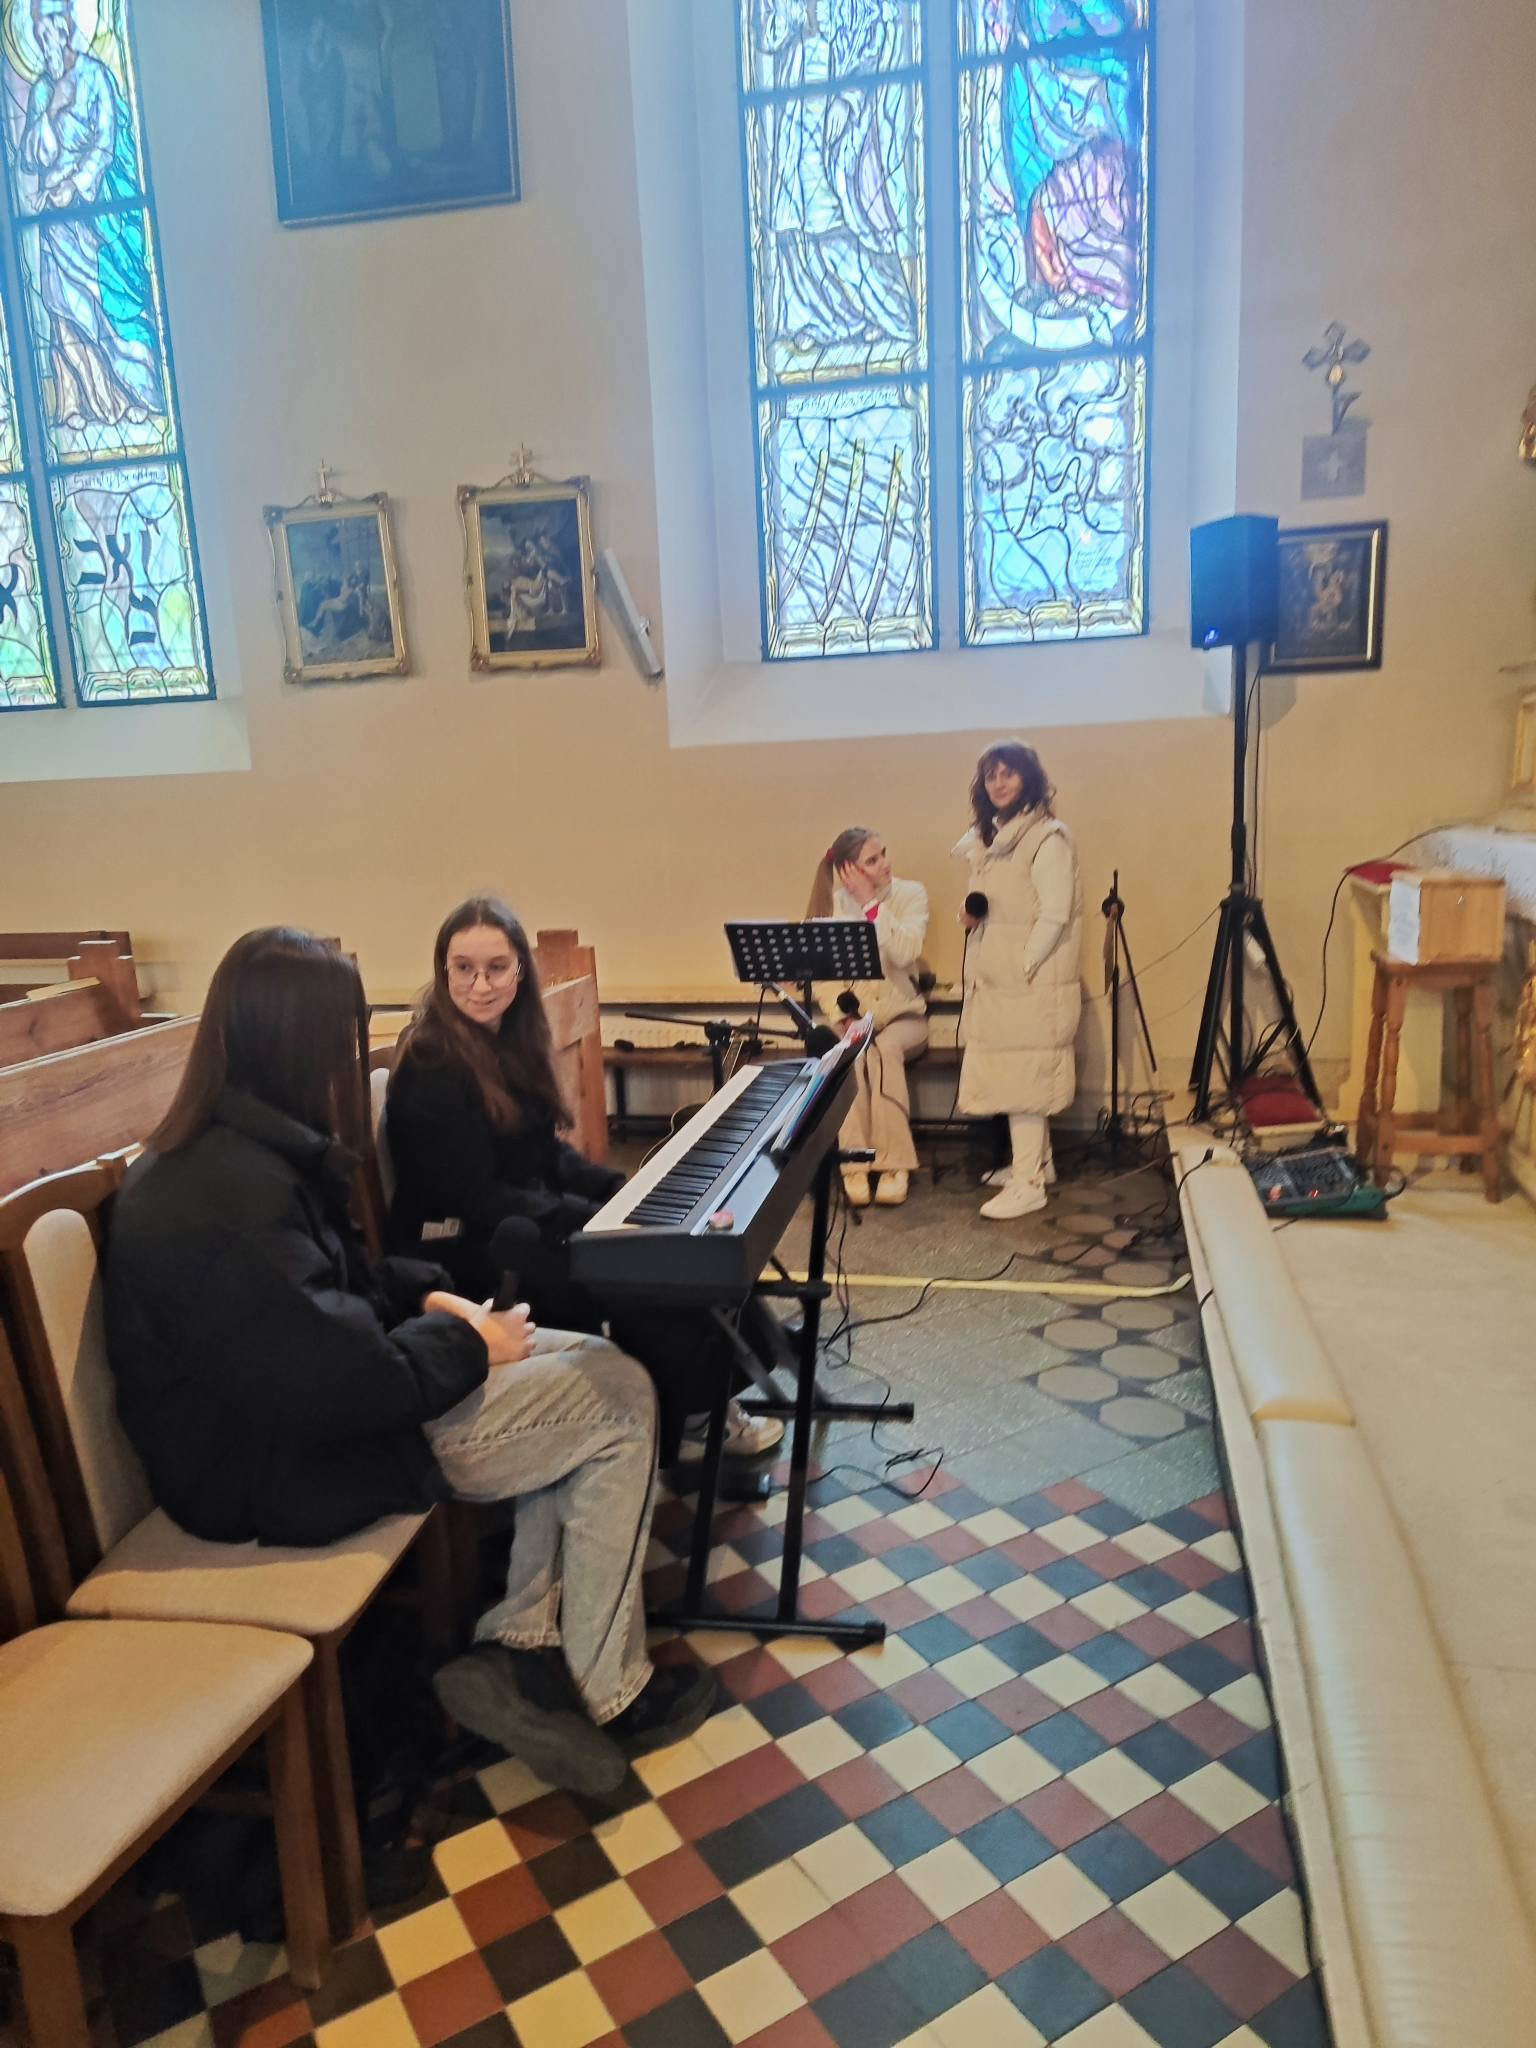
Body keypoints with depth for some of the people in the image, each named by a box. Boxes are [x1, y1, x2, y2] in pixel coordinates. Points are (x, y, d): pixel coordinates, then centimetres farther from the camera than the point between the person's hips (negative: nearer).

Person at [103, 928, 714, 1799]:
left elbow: (336, 1276, 17)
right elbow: (345, 1387, -30)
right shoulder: (231, 1197, -29)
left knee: (586, 1364, 8)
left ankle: (520, 1646, 11)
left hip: (309, 1396, 10)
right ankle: (608, 1694, 8)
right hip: (292, 1470, -10)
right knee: (619, 1401, -8)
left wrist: (435, 1297, 2)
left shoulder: (231, 1147, 4)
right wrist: (465, 1343, -13)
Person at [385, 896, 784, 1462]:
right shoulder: (433, 1066, -19)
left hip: (523, 1219, 8)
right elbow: (475, 1198, -22)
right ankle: (694, 1419, -2)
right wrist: (595, 1221, -27)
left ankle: (710, 1392, -1)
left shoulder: (509, 1039, 7)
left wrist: (628, 1195, -3)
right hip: (466, 1248, -8)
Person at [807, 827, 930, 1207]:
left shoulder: (910, 894, -2)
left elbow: (905, 953, -19)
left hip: (902, 1014, -1)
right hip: (850, 1017, 1)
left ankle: (894, 1164, -27)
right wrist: (844, 1016, -20)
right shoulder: (832, 903, 1)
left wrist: (871, 903, -20)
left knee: (885, 1048, -34)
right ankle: (855, 1164, -27)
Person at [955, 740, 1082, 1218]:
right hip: (996, 980, 8)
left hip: (1030, 983, -8)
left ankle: (1027, 1184, 1)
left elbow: (1054, 916, -18)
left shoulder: (1048, 838, -13)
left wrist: (1022, 970, -18)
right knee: (1018, 1076, 15)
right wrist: (970, 914, 2)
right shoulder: (990, 837, 13)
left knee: (1022, 1077, -5)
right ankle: (1036, 1161, 28)